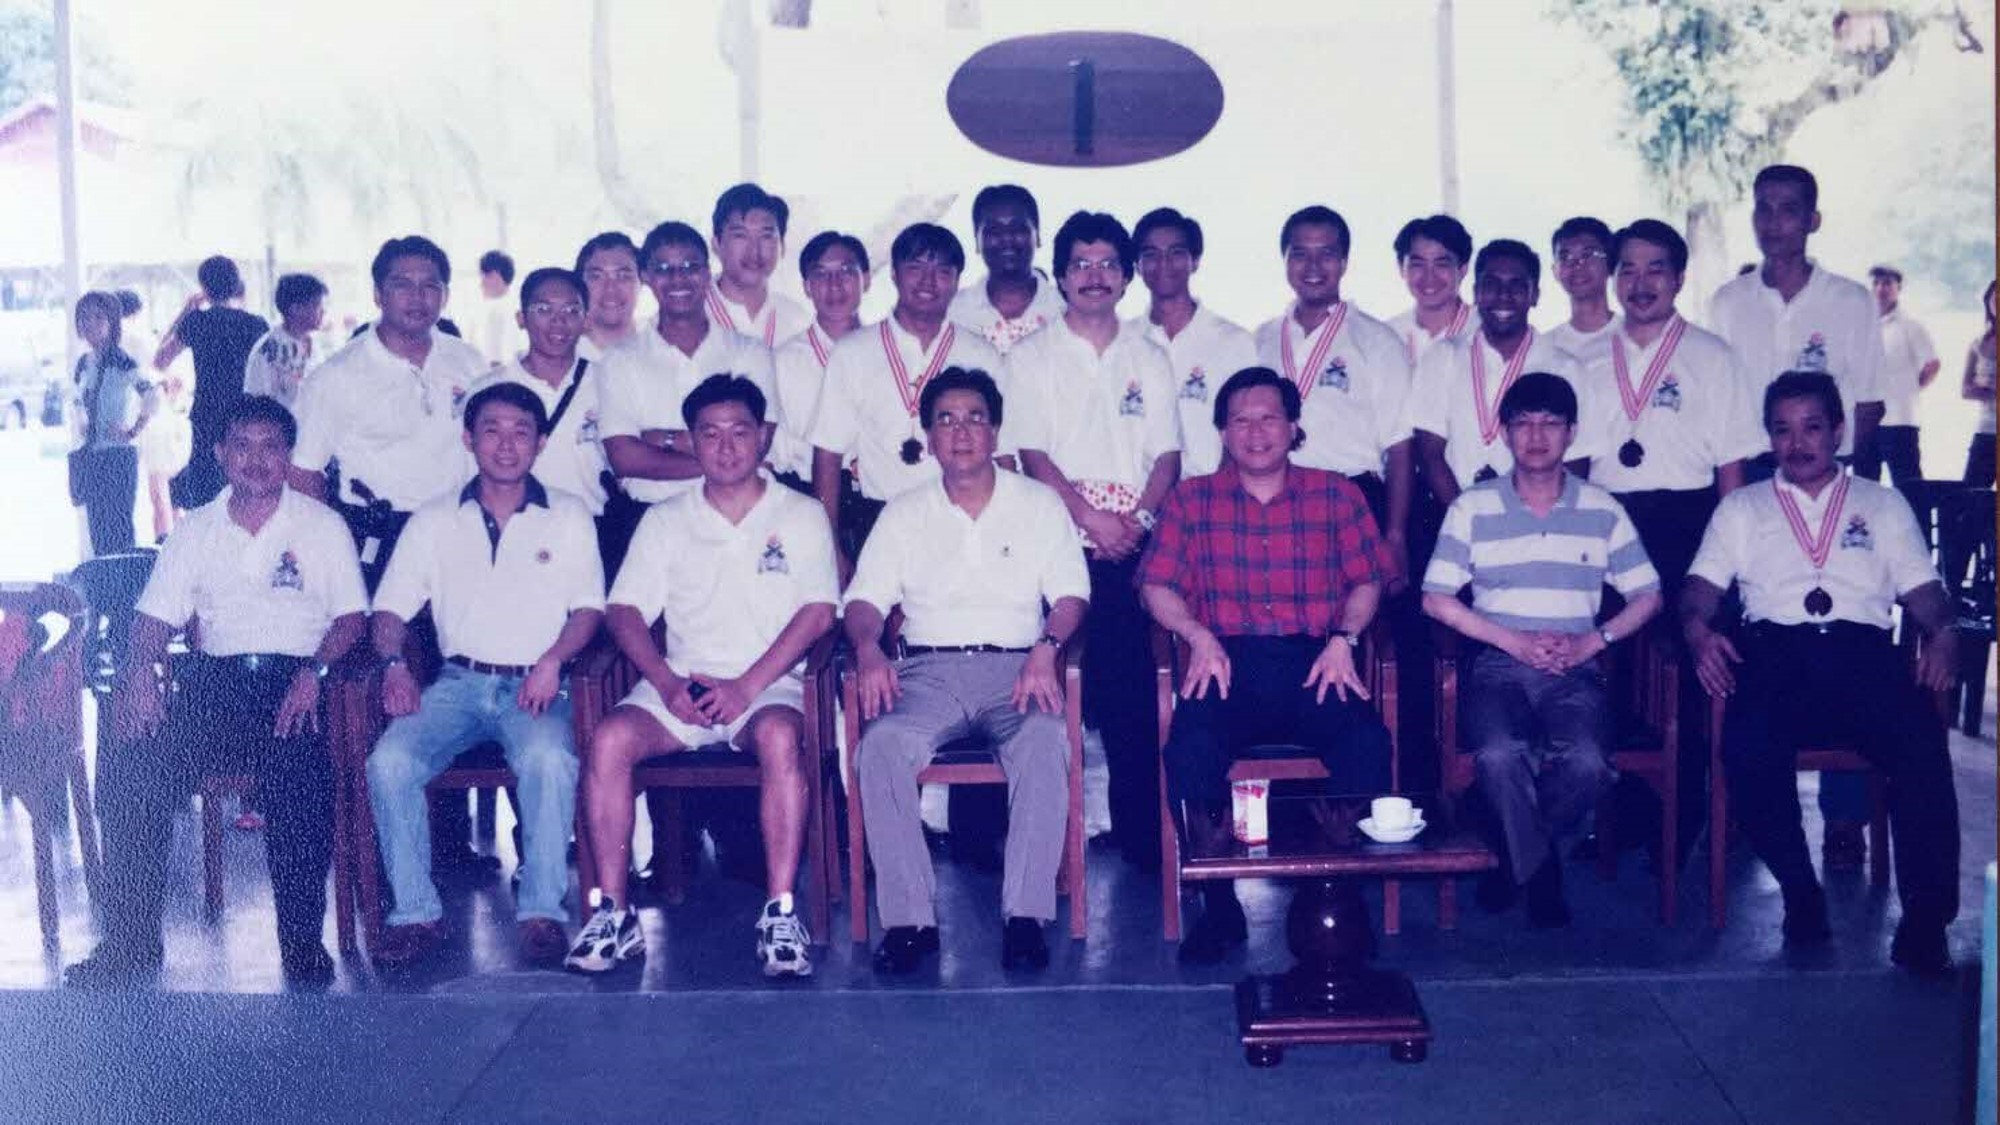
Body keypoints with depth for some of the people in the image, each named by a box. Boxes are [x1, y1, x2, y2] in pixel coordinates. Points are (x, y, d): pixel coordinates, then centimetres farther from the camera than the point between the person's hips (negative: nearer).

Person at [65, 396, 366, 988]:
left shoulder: (321, 525, 10)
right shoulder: (196, 530, 19)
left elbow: (352, 616, 4)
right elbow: (156, 616, 15)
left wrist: (315, 672, -14)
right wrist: (142, 670, -6)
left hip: (290, 679, -3)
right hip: (213, 679, 3)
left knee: (298, 783, -33)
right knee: (130, 772, -22)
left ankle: (302, 940, -17)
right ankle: (130, 942, -10)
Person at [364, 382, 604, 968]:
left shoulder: (568, 515, 13)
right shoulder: (435, 520, 16)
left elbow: (589, 607, 5)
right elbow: (390, 607, 13)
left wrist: (553, 659, -13)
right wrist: (395, 665, -7)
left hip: (535, 685, -2)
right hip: (458, 680, 2)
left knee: (549, 758, -35)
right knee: (389, 761, -26)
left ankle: (542, 911, -24)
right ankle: (416, 912, -14)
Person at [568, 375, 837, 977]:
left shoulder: (801, 515, 9)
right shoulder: (665, 520, 16)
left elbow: (818, 611, -3)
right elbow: (625, 611, 8)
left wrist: (747, 686, -15)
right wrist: (667, 683, -11)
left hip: (769, 683, -2)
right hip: (680, 684, 3)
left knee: (779, 736, -36)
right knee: (610, 737, -26)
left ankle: (780, 913, -32)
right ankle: (612, 911, -20)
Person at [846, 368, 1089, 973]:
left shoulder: (1038, 503, 14)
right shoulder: (904, 513, 18)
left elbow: (1070, 594, 6)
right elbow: (864, 600, 11)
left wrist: (1045, 649, -14)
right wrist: (868, 648, -11)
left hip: (1015, 665, -1)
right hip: (927, 668, 1)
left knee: (1044, 742, -35)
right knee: (880, 746, -31)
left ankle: (1026, 915, -30)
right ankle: (908, 919, -27)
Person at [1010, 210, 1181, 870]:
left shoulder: (1148, 359, 16)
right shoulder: (1031, 357, 8)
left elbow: (1167, 455, 10)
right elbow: (1031, 454, -1)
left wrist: (1137, 518, -8)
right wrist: (1091, 517, -13)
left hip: (1134, 548, 2)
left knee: (1135, 690, -5)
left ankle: (1140, 833, 2)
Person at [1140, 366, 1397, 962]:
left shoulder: (1336, 494, 18)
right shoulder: (1192, 499, 17)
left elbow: (1367, 581, 12)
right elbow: (1156, 585, 9)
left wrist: (1343, 639, -6)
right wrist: (1200, 637, -8)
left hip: (1316, 663, 0)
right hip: (1228, 665, 0)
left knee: (1367, 744, -31)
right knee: (1189, 750, -32)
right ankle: (1219, 906, -14)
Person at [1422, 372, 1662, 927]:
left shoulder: (1602, 511, 11)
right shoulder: (1473, 508, 7)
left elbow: (1647, 596, 13)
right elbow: (1436, 598, 2)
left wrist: (1591, 642, -5)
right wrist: (1516, 641, -9)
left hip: (1576, 671, 1)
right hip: (1499, 666, -1)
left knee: (1587, 761, -29)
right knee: (1499, 755, -33)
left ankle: (1517, 853, 0)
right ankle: (1540, 870, -7)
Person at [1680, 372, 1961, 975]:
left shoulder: (1883, 503, 25)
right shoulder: (1742, 508, 24)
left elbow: (1923, 589, 16)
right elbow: (1700, 590, 15)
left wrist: (1942, 633, -6)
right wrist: (1698, 630, -9)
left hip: (1864, 649, 0)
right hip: (1775, 649, 0)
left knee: (1921, 745, -31)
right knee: (1748, 749, -33)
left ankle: (1925, 915, -23)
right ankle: (1800, 896, -15)